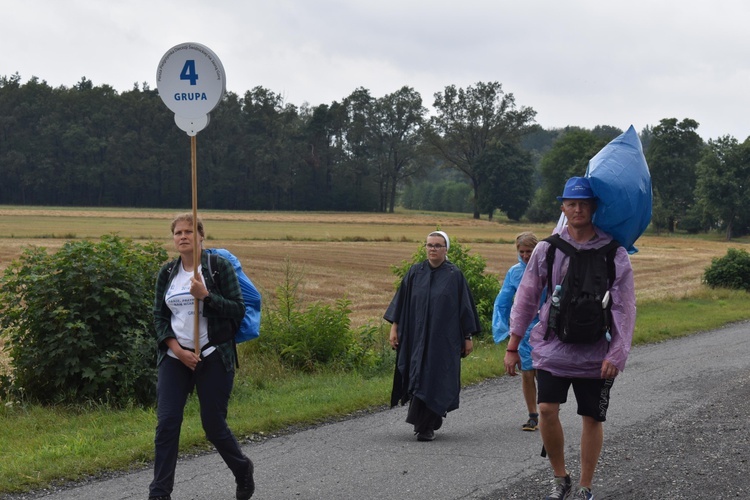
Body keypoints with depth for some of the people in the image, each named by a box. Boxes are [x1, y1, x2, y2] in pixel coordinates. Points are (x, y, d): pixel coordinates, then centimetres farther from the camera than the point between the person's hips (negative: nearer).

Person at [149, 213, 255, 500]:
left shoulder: (219, 267, -4)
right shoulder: (167, 273, 8)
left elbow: (238, 310, -7)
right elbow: (159, 316, 8)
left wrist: (206, 296, -21)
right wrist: (177, 349, -7)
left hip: (213, 358, -3)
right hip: (174, 358, 3)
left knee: (213, 424, 2)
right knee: (166, 422, -7)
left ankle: (243, 470, 31)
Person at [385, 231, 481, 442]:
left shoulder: (455, 276, -1)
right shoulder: (415, 273, 5)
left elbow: (465, 306, 1)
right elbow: (402, 301, 9)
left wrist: (468, 337, 0)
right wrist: (394, 328, 3)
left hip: (444, 339, -2)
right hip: (417, 336, 3)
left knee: (436, 381, -4)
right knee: (418, 377, 4)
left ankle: (426, 426, 2)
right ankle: (426, 424, 20)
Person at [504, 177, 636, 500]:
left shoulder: (614, 253, -4)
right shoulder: (547, 249, 0)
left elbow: (624, 308, -6)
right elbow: (526, 299, 5)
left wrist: (617, 354, -13)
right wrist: (512, 346, 4)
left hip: (595, 354, -1)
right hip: (552, 348, 1)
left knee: (592, 419, 7)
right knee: (547, 410, -12)